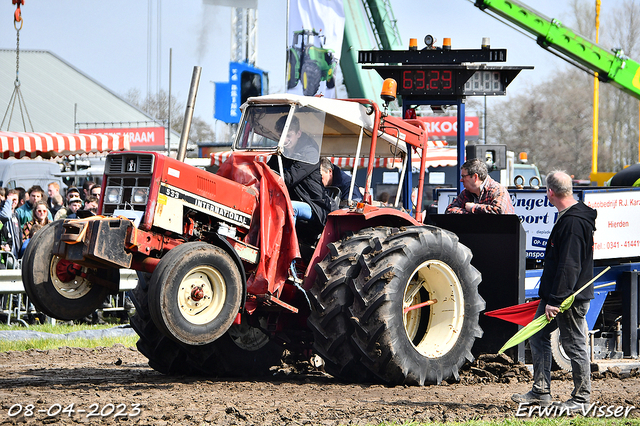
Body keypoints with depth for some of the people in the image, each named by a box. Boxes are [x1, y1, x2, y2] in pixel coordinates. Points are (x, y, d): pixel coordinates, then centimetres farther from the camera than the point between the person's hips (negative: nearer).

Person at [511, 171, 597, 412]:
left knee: (574, 345, -1)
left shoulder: (574, 222, -21)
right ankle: (541, 392, 19)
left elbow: (569, 265, -25)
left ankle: (581, 398, 8)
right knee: (538, 337, 13)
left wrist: (556, 300, -25)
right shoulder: (567, 218, 13)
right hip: (556, 295, 11)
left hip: (571, 297, -11)